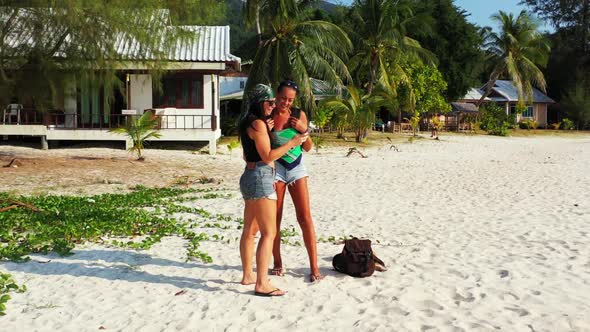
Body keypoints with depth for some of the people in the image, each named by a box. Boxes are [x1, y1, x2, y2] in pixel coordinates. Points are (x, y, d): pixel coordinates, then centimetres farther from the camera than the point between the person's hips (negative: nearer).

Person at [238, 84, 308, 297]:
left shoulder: (248, 123, 16)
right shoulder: (258, 123, -14)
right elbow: (267, 157, -17)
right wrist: (291, 143, -15)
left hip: (250, 176, 11)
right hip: (261, 178, -11)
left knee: (250, 230, 15)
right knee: (269, 233, -8)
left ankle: (248, 275, 25)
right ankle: (262, 284, -7)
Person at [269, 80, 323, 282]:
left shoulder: (299, 115, 0)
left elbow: (307, 148, 6)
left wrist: (303, 130, -11)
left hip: (296, 168, 1)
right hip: (275, 169, -1)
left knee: (305, 217, -4)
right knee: (274, 219, 5)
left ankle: (314, 267, 1)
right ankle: (277, 263, 21)